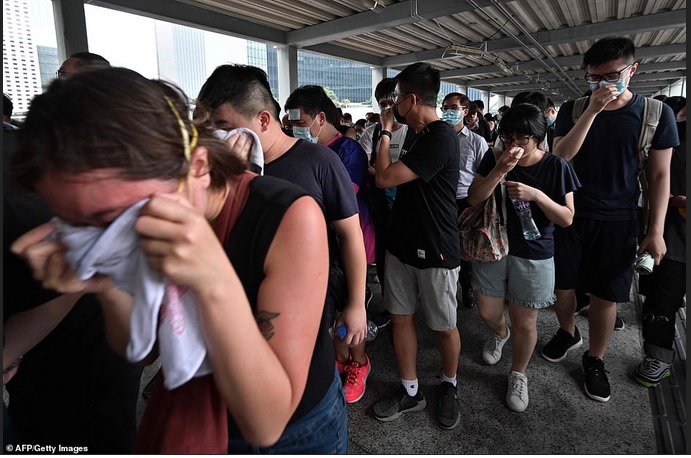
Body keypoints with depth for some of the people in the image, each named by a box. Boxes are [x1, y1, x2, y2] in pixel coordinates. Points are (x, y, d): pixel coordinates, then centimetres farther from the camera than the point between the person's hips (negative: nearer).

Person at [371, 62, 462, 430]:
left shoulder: (440, 138, -19)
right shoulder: (421, 135, 12)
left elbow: (385, 178, -20)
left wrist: (386, 133, -7)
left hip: (435, 250, -9)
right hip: (403, 243, 9)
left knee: (444, 326, 10)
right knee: (400, 316, 12)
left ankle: (448, 386, 35)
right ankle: (410, 391, 28)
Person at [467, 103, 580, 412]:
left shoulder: (556, 166, -9)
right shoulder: (494, 159, -3)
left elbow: (567, 218, -9)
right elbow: (473, 198, -12)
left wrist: (536, 195, -26)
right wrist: (500, 170, -25)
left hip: (534, 255, -2)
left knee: (525, 323, 7)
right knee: (487, 312, 11)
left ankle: (518, 375, 34)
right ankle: (500, 334, 49)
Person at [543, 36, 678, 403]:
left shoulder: (656, 113, -2)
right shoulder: (573, 109, 0)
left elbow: (659, 176, 0)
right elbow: (559, 156, -15)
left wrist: (656, 230, -4)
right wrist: (593, 110, -22)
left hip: (618, 220, -1)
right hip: (569, 214, 1)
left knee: (605, 295, 7)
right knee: (561, 286, 9)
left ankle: (595, 360, 28)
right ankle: (568, 333, 38)